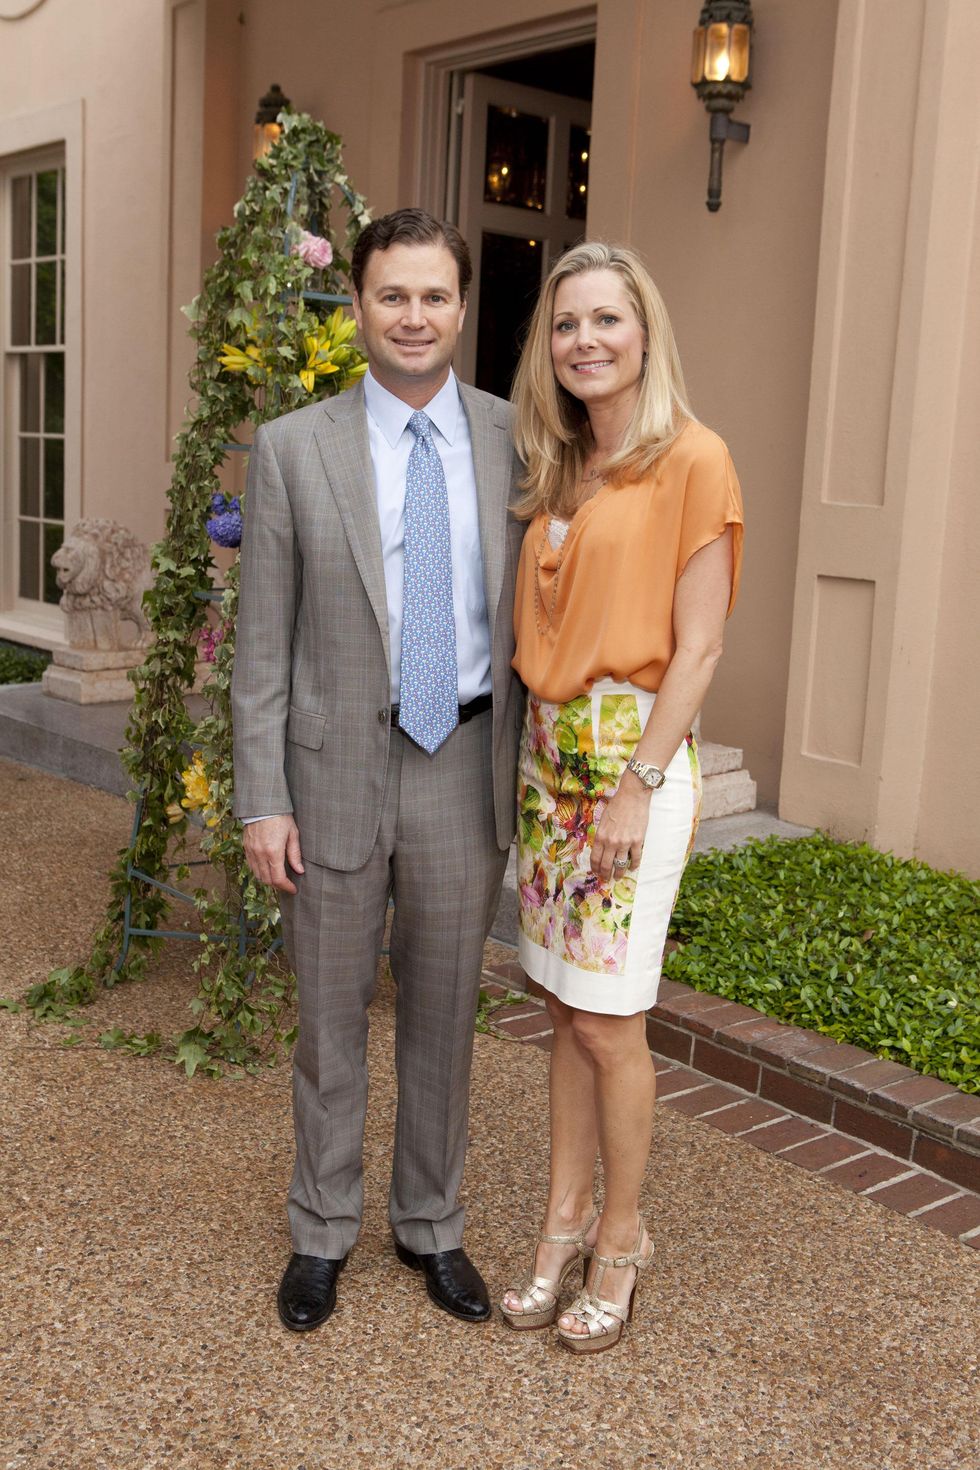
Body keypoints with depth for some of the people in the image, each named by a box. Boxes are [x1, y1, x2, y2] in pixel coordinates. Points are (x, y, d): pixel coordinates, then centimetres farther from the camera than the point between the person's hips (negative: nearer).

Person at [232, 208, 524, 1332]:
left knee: (442, 1015, 15)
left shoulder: (514, 443, 1)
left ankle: (430, 1226, 35)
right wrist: (262, 800, -7)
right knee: (330, 1018, 12)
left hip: (466, 772, 2)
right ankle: (322, 1230, 33)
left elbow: (534, 612, 6)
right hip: (339, 773, -1)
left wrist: (533, 773, 4)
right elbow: (263, 643, -3)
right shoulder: (293, 448, -3)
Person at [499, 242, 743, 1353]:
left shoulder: (691, 460, -8)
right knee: (563, 1008, 12)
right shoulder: (557, 472, 12)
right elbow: (543, 634, 13)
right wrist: (539, 752, 5)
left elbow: (697, 646, -12)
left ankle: (620, 1238, 21)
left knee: (607, 1019, 1)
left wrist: (635, 784, -15)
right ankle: (565, 1220, 27)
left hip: (634, 751, -6)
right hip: (547, 751, 6)